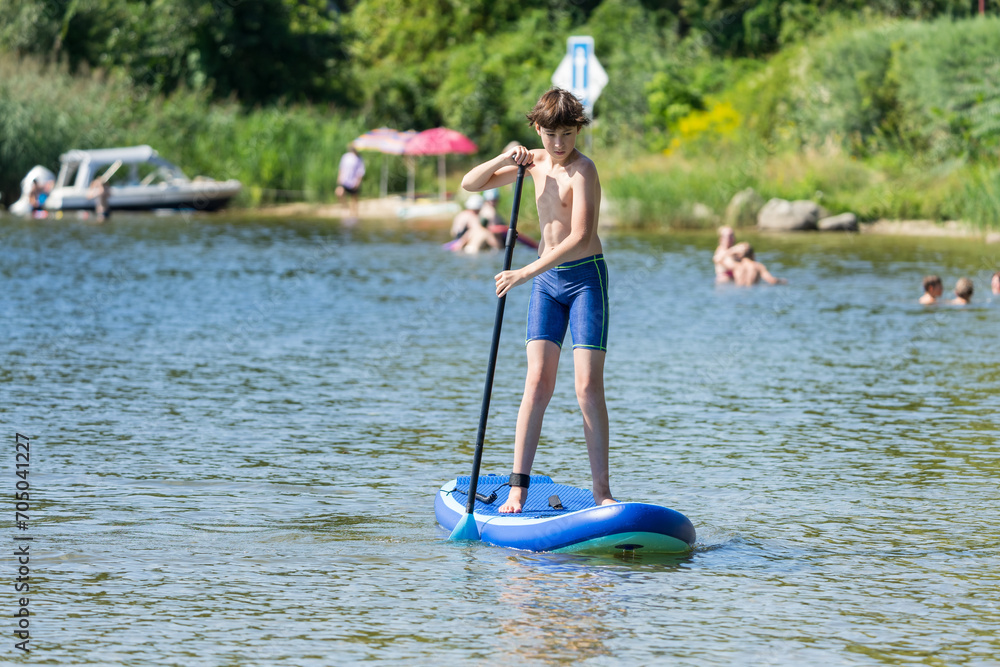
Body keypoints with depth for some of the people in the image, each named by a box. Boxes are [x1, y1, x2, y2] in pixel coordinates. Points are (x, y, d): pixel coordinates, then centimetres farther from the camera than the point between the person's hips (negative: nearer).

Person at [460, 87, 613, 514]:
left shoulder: (582, 171, -16)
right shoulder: (535, 161, 7)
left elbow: (581, 237, -28)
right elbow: (470, 185, 12)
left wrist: (527, 272, -32)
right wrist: (504, 160, -7)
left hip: (585, 277, -5)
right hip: (546, 280, 5)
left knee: (588, 386, -10)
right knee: (538, 381, -4)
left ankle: (602, 490, -6)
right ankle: (518, 487, -7)